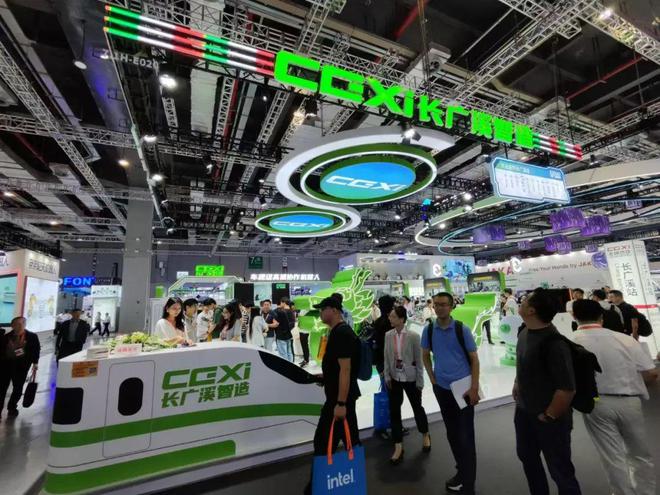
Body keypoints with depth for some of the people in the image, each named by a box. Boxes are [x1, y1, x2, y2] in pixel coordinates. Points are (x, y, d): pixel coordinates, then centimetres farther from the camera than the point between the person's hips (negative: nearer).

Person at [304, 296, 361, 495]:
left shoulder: (341, 333, -22)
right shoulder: (341, 331, 9)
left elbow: (345, 369, -26)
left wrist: (340, 403, -25)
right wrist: (325, 376, 17)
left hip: (338, 398, -10)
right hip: (346, 396, 10)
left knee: (323, 442, 2)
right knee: (351, 438, 20)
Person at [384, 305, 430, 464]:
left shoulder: (413, 336, -17)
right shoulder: (388, 335, -6)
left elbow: (419, 360, -10)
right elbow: (387, 358, 1)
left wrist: (420, 381, -6)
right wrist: (387, 376, -1)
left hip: (411, 378, -3)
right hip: (395, 378, 3)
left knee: (417, 407, 18)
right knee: (394, 411, 4)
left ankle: (425, 436, 45)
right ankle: (398, 447, 19)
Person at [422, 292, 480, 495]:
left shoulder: (462, 329, -12)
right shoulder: (429, 330, -4)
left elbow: (474, 359, -7)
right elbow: (425, 355, 9)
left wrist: (474, 388, -11)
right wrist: (432, 379, 2)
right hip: (442, 388, 4)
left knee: (465, 436, 3)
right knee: (452, 434, 18)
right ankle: (461, 472, 39)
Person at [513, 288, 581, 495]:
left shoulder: (553, 342, -30)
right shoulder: (524, 332, -4)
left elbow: (567, 389, -29)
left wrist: (548, 417, -18)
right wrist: (517, 383, 14)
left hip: (549, 419, -8)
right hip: (524, 411, 8)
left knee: (560, 470, 11)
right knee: (527, 456, 26)